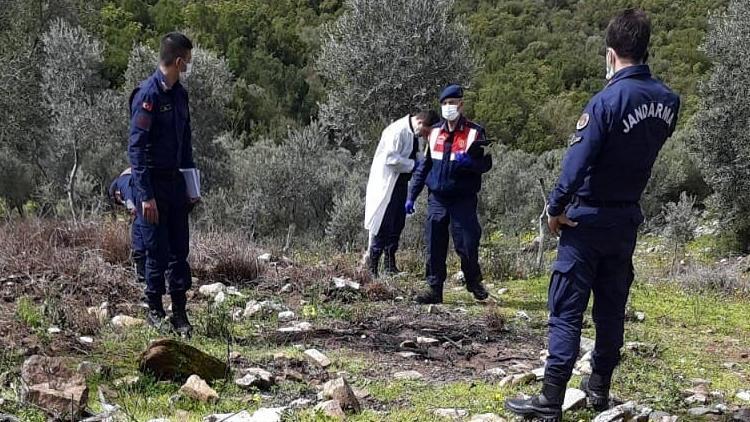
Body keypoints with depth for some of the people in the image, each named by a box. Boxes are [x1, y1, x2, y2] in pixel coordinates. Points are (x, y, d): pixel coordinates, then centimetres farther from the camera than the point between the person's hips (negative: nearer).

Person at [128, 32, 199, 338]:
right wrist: (145, 195, -21)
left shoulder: (179, 93, 9)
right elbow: (136, 147, -18)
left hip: (175, 180, 7)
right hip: (152, 182, -7)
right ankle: (155, 311, 15)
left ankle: (179, 313, 15)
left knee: (180, 250, 7)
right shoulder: (148, 94, -15)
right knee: (158, 252, 0)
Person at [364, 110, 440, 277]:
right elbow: (390, 157, -25)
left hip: (400, 184, 9)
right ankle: (372, 267, 0)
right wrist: (413, 165, -20)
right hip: (386, 185, -9)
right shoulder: (398, 130, -19)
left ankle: (390, 264, 20)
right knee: (383, 225, -7)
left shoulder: (413, 133, 10)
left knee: (397, 224, 11)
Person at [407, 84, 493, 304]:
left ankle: (474, 282, 20)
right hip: (437, 199, 4)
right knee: (434, 247, 3)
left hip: (463, 200, -4)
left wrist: (468, 162, -24)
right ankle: (434, 289, 11)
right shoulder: (435, 132, 11)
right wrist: (412, 195, 14)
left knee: (467, 245, -3)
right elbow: (424, 165, 17)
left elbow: (486, 163, -3)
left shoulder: (474, 132, -2)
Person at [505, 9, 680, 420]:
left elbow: (577, 161, -20)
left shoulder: (608, 100, -20)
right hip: (628, 218, 6)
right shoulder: (667, 100, 0)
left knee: (566, 310, -3)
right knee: (611, 307, 16)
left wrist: (556, 209, -9)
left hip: (590, 218, -6)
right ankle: (599, 387, 26)